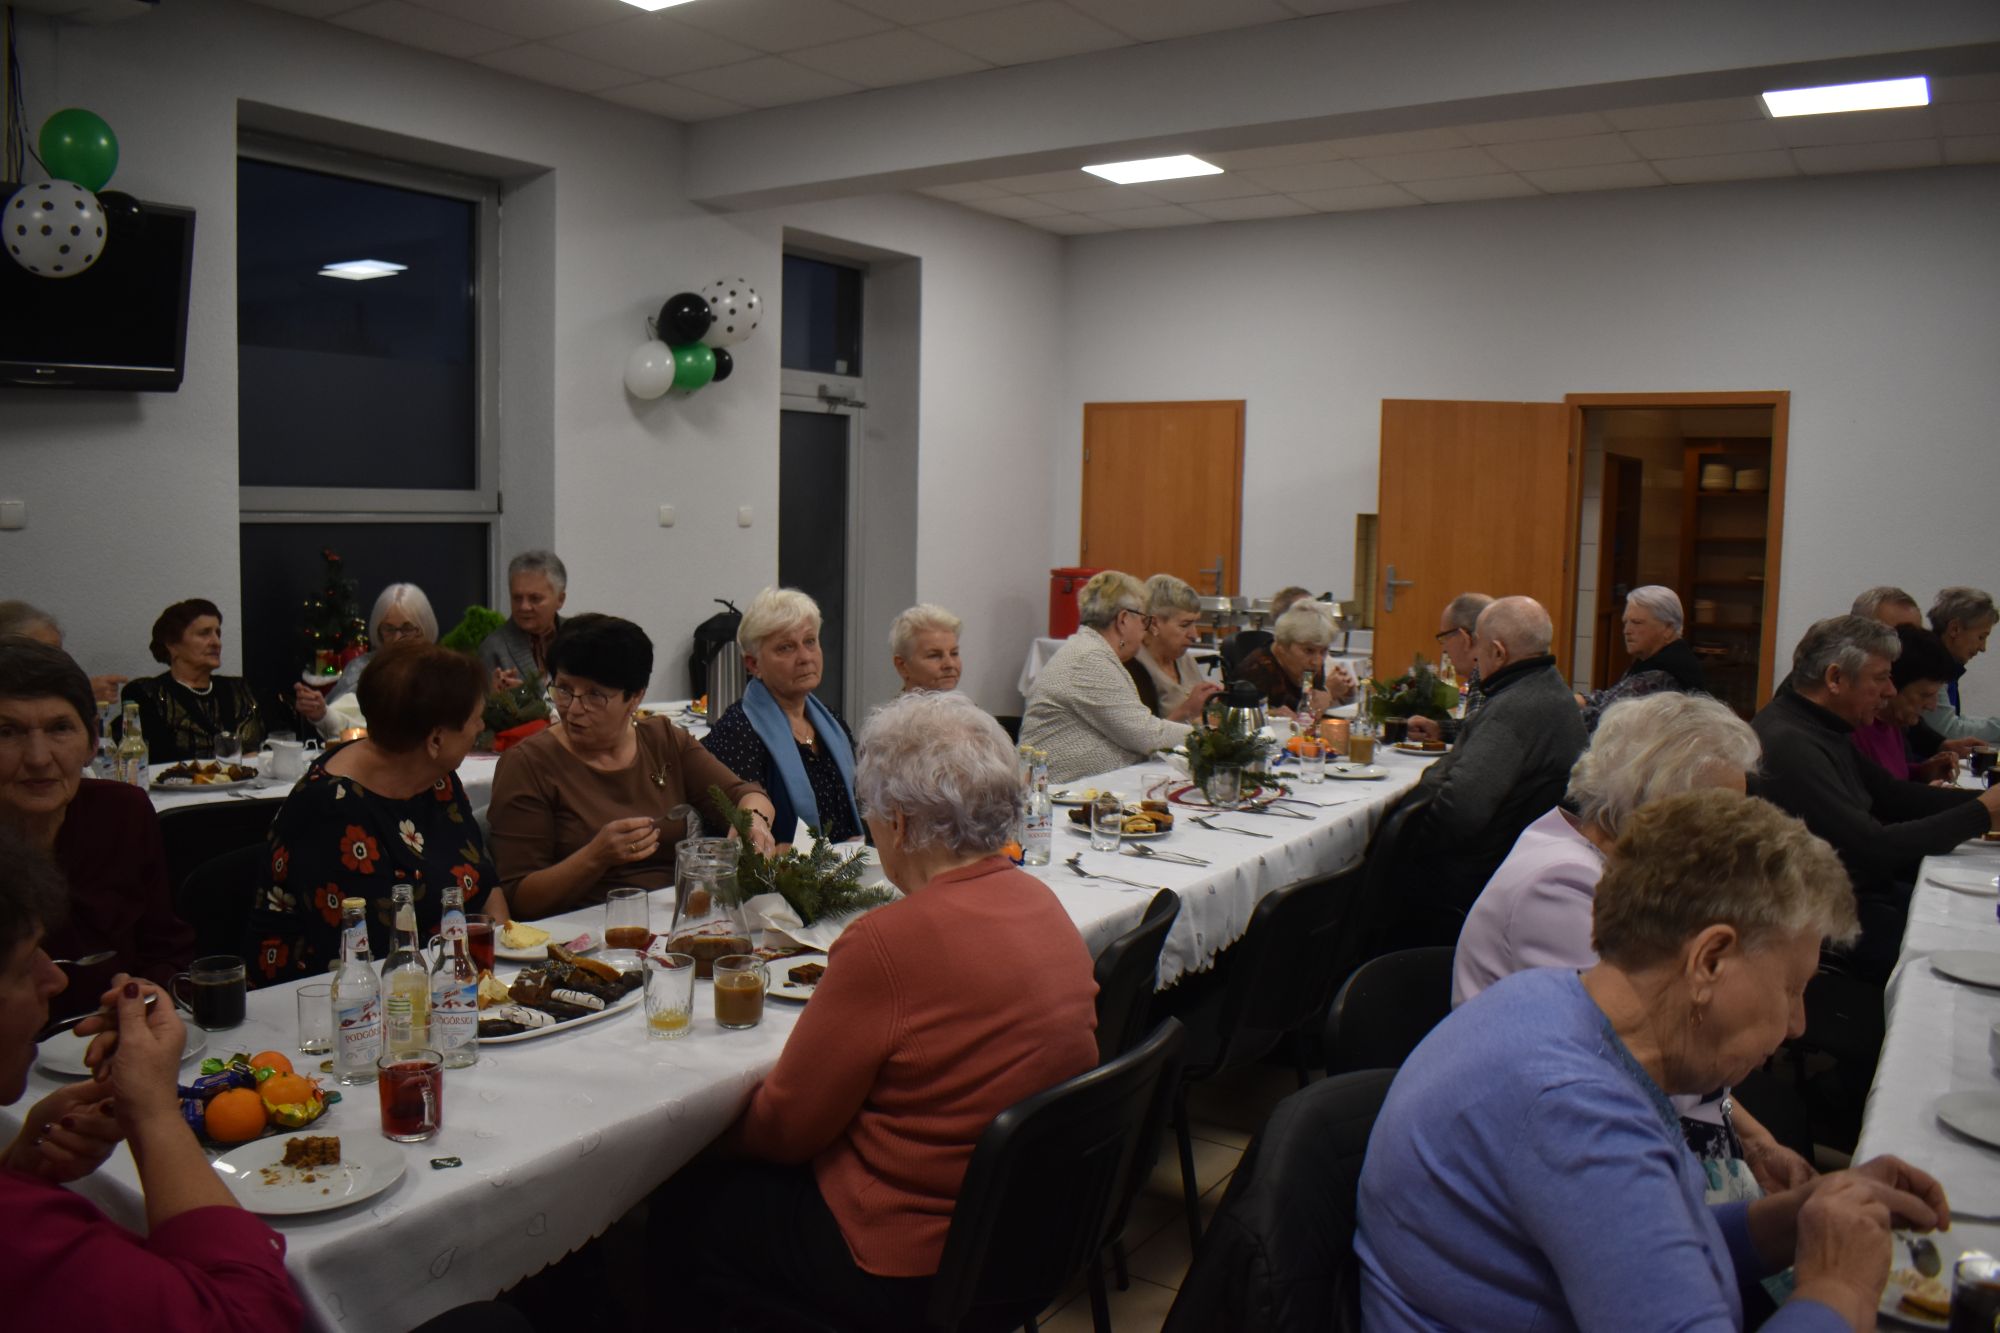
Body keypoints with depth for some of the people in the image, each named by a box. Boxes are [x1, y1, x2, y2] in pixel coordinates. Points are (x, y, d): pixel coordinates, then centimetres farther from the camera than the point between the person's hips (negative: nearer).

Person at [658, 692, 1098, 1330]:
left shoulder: (891, 942, -27)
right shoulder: (1044, 904, -2)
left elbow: (784, 1126, -15)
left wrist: (730, 1128, 6)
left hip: (912, 1268, -8)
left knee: (680, 1205, 12)